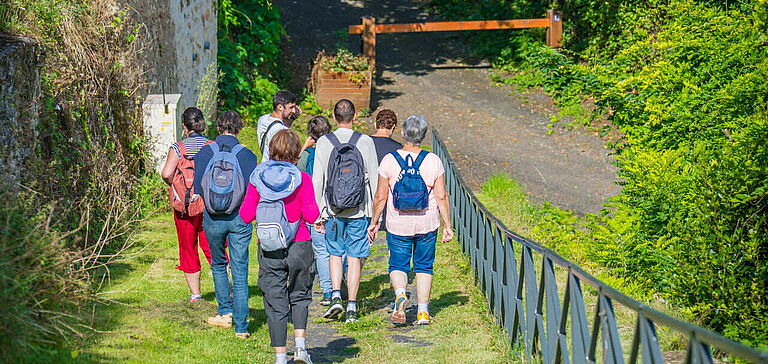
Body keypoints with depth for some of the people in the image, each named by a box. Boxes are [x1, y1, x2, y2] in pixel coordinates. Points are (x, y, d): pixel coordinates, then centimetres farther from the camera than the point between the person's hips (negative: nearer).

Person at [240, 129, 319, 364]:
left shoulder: (257, 178, -3)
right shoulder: (301, 179, -8)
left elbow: (246, 216, -1)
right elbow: (311, 215, -10)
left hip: (269, 250, 1)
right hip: (299, 246, -1)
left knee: (275, 302, 8)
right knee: (299, 296, 20)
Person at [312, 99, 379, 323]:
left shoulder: (324, 143, -3)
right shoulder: (366, 142, -4)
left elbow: (317, 181, -2)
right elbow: (374, 180, -2)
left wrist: (318, 214, 4)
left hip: (333, 210, 1)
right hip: (359, 211, 0)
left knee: (335, 253, 17)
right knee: (354, 257, 6)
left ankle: (335, 296, -1)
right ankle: (352, 308, 7)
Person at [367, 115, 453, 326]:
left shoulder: (389, 160, -7)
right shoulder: (433, 161, -4)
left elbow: (381, 197, -3)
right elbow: (441, 197, -3)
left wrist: (374, 222, 9)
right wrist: (447, 225, 6)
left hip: (398, 225, -1)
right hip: (427, 225, 1)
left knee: (398, 266, 11)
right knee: (424, 266, 15)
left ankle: (400, 294, -18)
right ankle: (423, 312, 13)